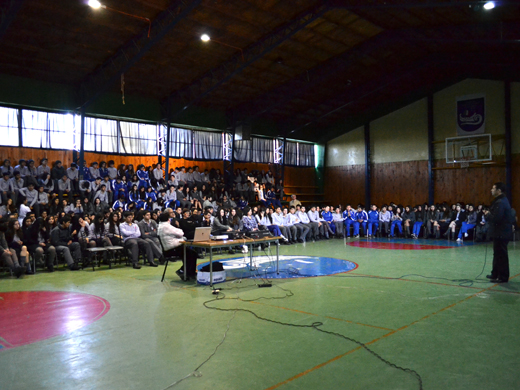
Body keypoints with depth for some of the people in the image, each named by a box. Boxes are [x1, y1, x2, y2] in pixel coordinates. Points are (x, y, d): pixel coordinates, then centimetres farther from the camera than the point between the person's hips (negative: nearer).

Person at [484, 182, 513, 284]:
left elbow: (496, 218, -25)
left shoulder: (500, 202, -19)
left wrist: (487, 214, -9)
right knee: (498, 254, 18)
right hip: (500, 232, 11)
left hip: (501, 233, -11)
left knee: (501, 255, -4)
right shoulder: (501, 200, 15)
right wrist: (489, 214, 3)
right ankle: (495, 274, 28)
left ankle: (503, 277, 2)